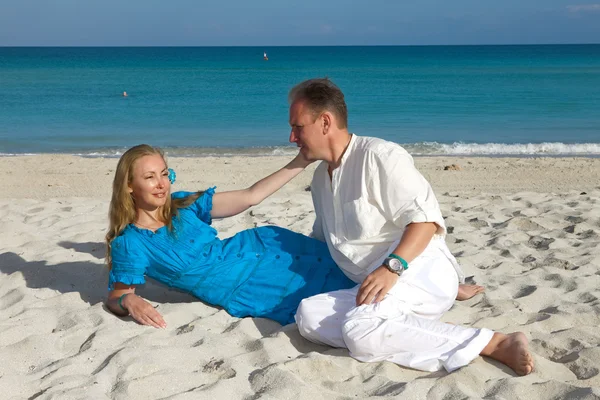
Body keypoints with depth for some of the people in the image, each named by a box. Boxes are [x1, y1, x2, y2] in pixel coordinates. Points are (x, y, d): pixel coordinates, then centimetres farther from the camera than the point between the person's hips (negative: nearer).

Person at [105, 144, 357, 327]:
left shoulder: (183, 204, -3)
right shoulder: (129, 244, -13)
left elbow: (251, 196, -2)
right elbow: (116, 296, -7)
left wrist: (302, 160, -7)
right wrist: (130, 302, -34)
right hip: (248, 294, -4)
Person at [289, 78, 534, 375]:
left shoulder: (378, 155, -6)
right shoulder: (320, 178, 21)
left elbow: (425, 217, -16)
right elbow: (320, 239, 36)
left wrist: (391, 267, -28)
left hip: (419, 272, -8)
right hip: (378, 286, 8)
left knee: (362, 332, -36)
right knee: (308, 316, -18)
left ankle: (496, 344, -30)